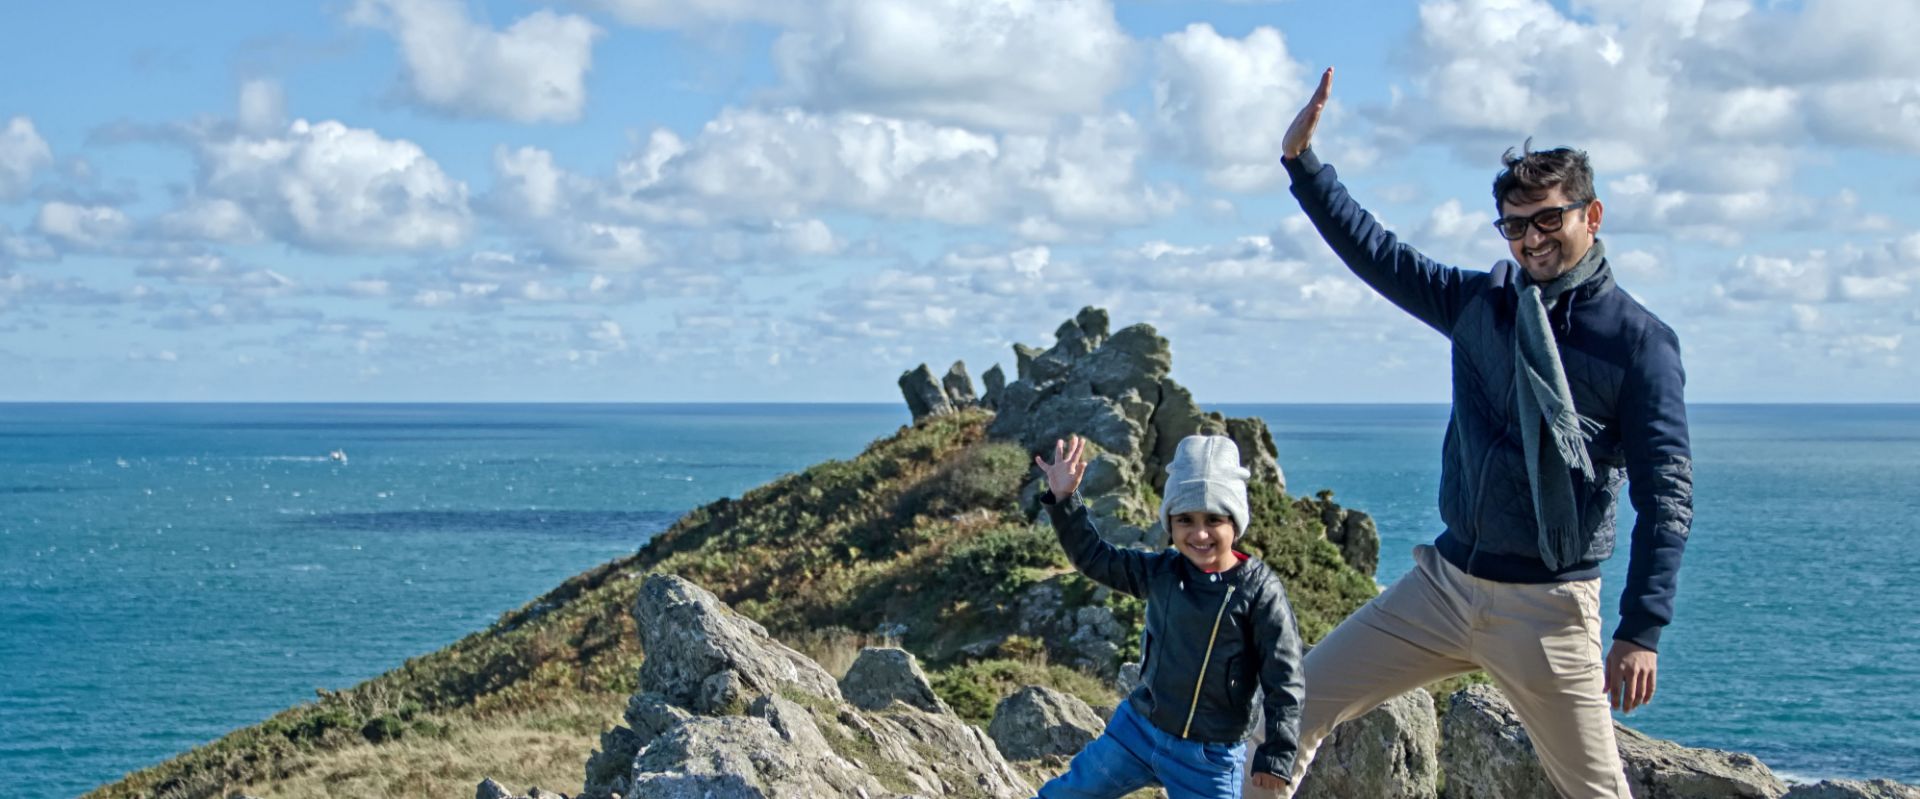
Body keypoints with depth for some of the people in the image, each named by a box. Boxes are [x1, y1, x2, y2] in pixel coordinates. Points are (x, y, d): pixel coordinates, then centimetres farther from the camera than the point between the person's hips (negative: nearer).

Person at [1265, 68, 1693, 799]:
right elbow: (1374, 252, 12)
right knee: (1299, 707, 1)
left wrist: (1641, 631, -16)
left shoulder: (1639, 341, -7)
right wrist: (1301, 159, 4)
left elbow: (1665, 498, -10)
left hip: (1547, 608, -5)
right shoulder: (1478, 303, 7)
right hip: (1444, 582, 5)